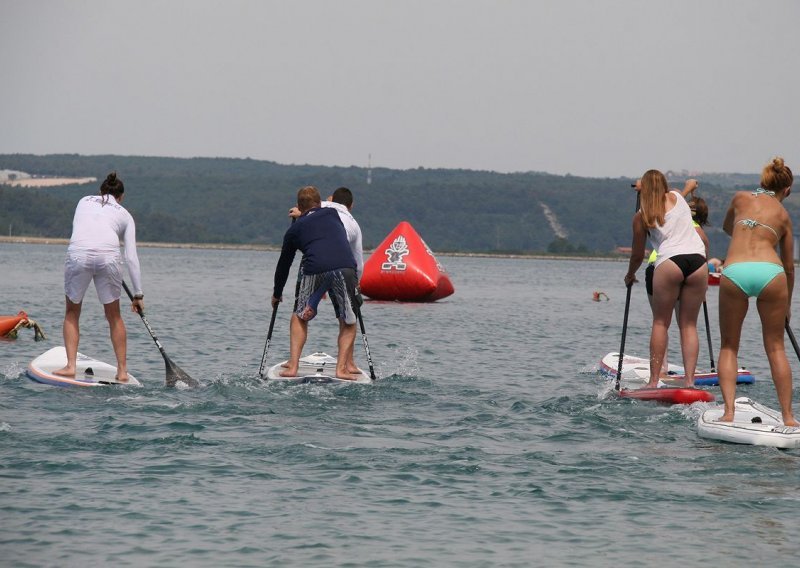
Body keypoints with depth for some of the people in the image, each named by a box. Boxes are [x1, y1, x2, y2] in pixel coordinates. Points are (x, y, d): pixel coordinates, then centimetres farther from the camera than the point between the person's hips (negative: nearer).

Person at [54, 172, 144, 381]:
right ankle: (122, 370, 16)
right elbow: (131, 257, 17)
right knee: (114, 316, 17)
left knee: (72, 313, 19)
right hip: (108, 257, 0)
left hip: (78, 254, 0)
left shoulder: (84, 201, 27)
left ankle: (70, 366, 8)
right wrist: (138, 294, 19)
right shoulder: (125, 215, 23)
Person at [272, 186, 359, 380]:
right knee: (348, 323, 15)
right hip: (346, 267, 0)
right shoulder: (332, 213, 25)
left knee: (299, 318, 20)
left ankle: (293, 366, 8)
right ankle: (342, 368, 1)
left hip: (315, 270, 0)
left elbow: (284, 264, 33)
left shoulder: (294, 229, 24)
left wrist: (277, 294, 47)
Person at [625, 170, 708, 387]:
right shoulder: (678, 197, 20)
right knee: (689, 324, 7)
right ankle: (689, 380, -2)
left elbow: (638, 255, 16)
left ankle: (653, 381, -1)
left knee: (661, 323, 6)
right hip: (698, 260, 3)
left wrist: (630, 275, 36)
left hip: (670, 261, -3)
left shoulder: (641, 216, 12)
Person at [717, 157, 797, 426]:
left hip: (734, 271, 0)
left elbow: (727, 227, 42)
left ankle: (728, 411, -2)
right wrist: (787, 305, 36)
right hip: (770, 272, 0)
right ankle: (787, 416, 10)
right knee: (776, 348, 12)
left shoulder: (741, 198, 20)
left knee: (729, 346, 13)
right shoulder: (783, 215, 20)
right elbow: (789, 267, 25)